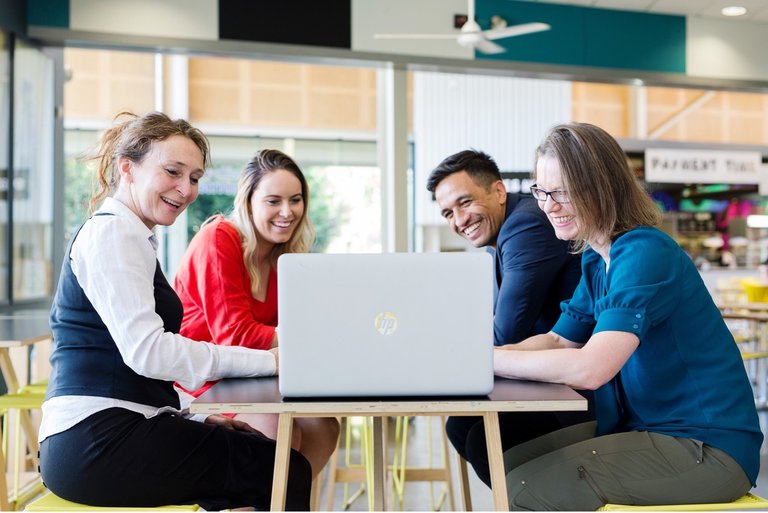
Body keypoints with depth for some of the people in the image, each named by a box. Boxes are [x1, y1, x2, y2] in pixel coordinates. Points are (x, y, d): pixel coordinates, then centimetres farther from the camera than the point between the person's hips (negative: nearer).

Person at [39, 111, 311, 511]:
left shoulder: (130, 237, 20)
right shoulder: (111, 232, -10)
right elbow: (147, 351, -22)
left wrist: (196, 417, 9)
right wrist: (268, 360, -20)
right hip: (98, 444, -10)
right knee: (288, 470, -8)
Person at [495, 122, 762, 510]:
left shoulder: (644, 253, -22)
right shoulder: (596, 260, 7)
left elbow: (589, 369, -32)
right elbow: (558, 341, 8)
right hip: (643, 424, 9)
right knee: (507, 466, 4)